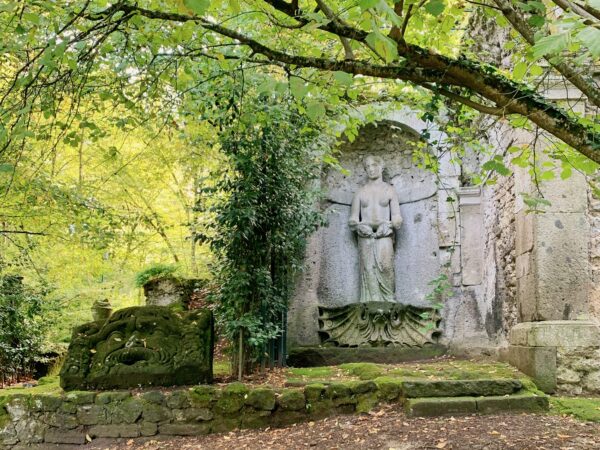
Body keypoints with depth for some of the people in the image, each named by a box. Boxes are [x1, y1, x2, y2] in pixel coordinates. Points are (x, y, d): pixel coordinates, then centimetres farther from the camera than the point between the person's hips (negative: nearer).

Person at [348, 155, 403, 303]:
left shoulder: (390, 190, 12)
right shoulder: (360, 192, 15)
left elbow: (397, 217, 6)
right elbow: (353, 218, 12)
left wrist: (388, 225, -15)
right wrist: (359, 226, -10)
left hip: (384, 236, -1)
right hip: (365, 237, 2)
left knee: (385, 266, -19)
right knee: (368, 269, -8)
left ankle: (387, 300, -15)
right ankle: (371, 302, -8)